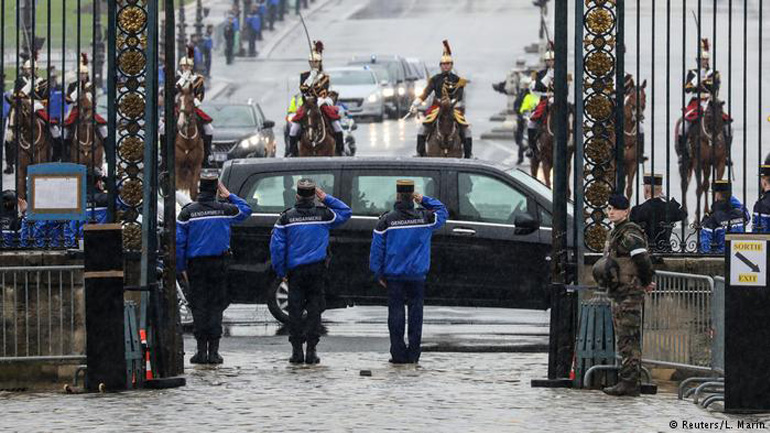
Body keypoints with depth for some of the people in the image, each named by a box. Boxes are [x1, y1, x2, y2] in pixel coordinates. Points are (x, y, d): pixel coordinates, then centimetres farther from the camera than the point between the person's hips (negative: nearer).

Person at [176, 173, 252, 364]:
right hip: (219, 263, 0)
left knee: (198, 306, 4)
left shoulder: (188, 212, -4)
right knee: (216, 306, 4)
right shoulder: (225, 210, -3)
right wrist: (228, 195, 20)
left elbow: (179, 242, -5)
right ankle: (213, 351, 1)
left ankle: (201, 351, 2)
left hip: (196, 264, 0)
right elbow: (246, 210, 17)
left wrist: (181, 268, 2)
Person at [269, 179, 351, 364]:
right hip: (317, 269, 0)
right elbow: (345, 212, 15)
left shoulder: (287, 217, -1)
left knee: (295, 311, 4)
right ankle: (311, 351, 1)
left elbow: (276, 246, -2)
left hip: (295, 270, 0)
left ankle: (297, 351, 2)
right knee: (314, 309, 4)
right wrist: (326, 199, 11)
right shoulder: (323, 215, -2)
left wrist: (281, 271, 5)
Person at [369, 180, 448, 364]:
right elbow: (442, 212, 17)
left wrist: (378, 273, 6)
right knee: (416, 312, 6)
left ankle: (398, 354, 0)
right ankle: (413, 354, 6)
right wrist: (424, 200, 10)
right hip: (417, 273, 1)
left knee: (396, 311, 3)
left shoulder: (386, 220, -6)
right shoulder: (425, 218, -4)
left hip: (393, 274, -1)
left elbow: (377, 249, -3)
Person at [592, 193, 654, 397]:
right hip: (619, 293, 11)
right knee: (625, 339, 13)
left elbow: (643, 261, -22)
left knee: (628, 339, -10)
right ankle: (627, 381, 17)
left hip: (628, 293, -11)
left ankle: (629, 382, -11)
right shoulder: (615, 233, 18)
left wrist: (645, 282, -6)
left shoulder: (630, 234, -15)